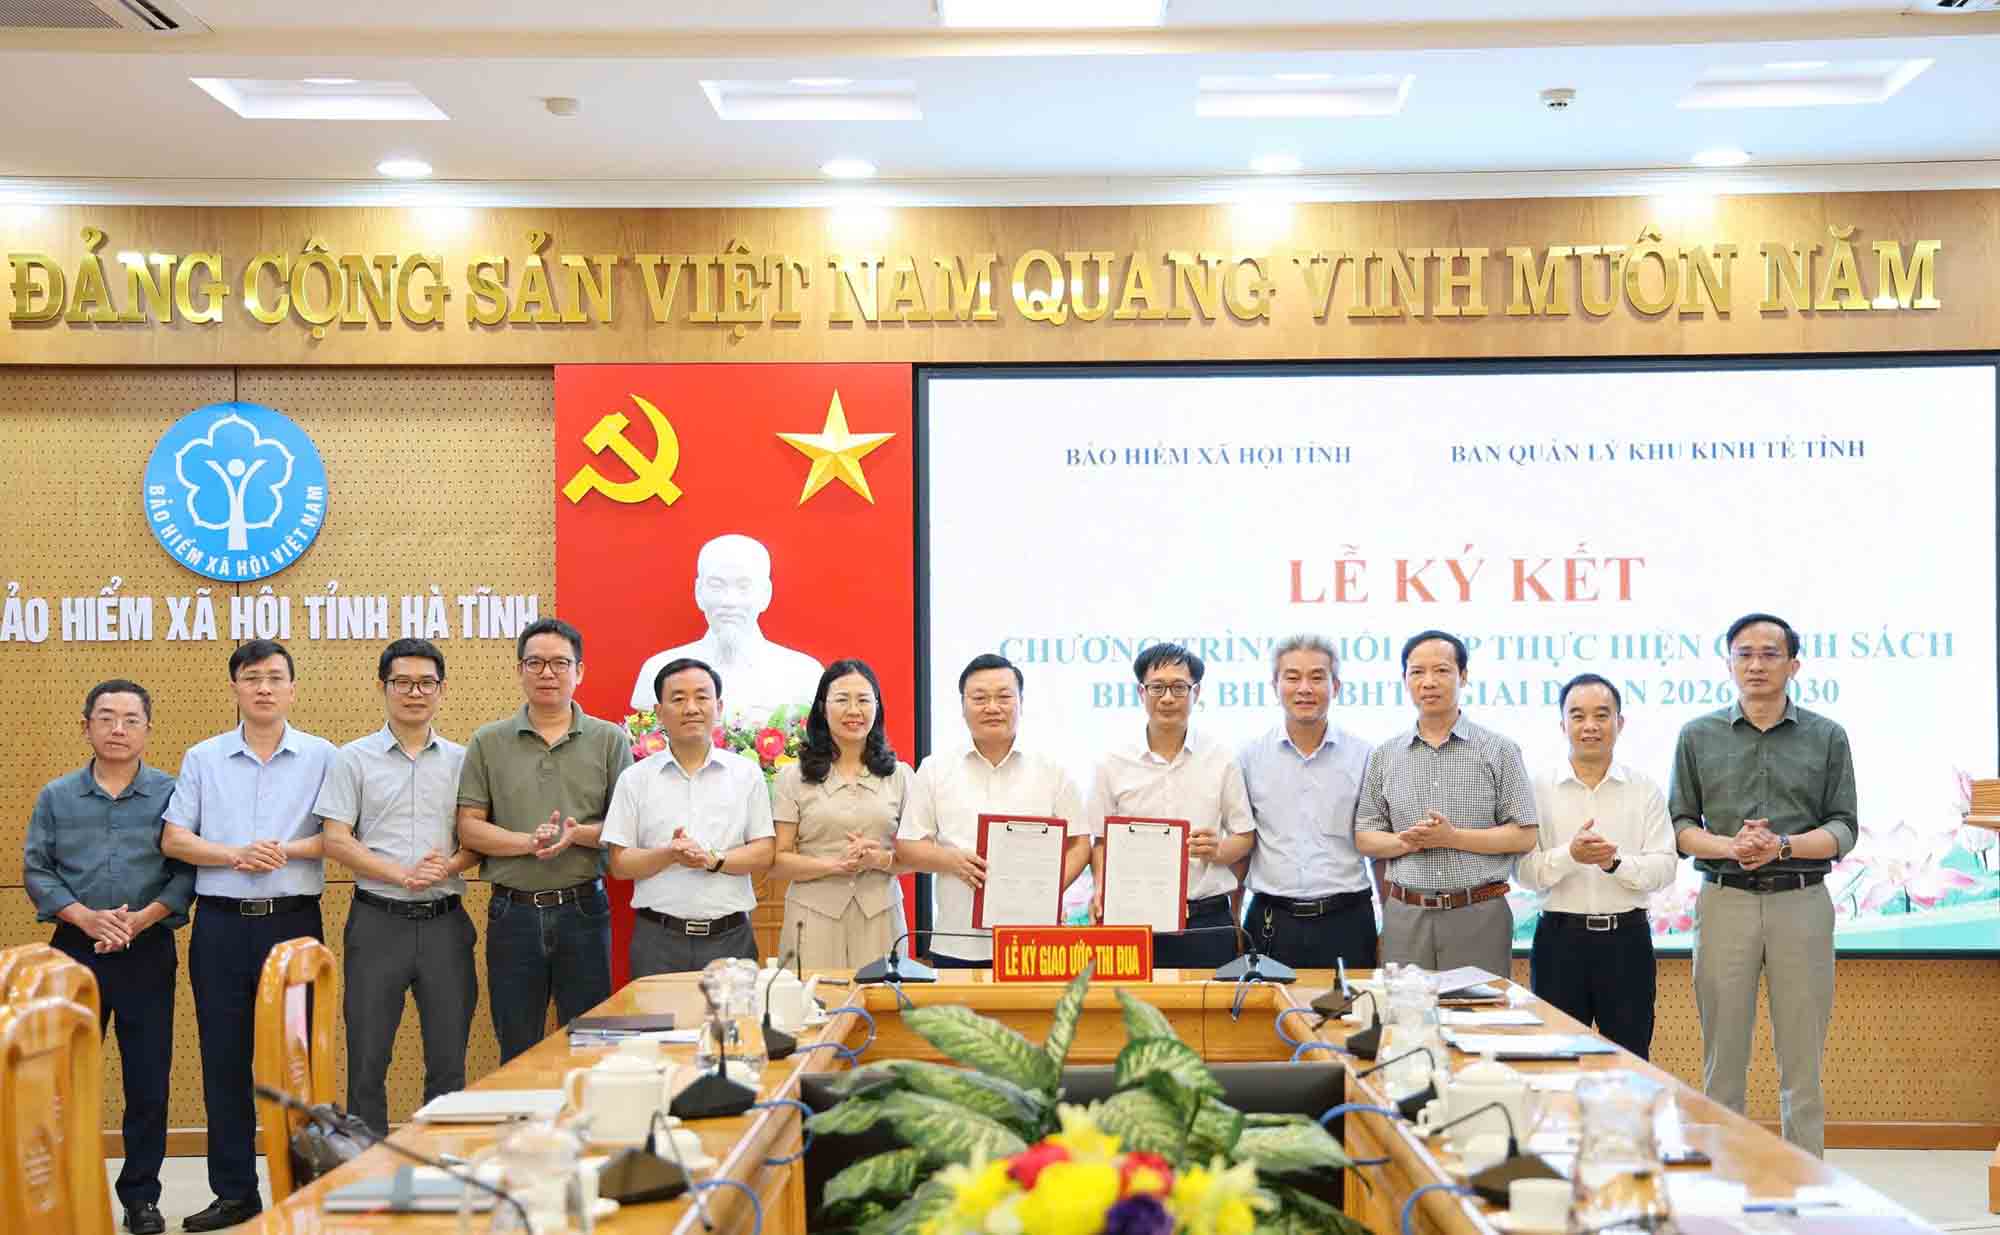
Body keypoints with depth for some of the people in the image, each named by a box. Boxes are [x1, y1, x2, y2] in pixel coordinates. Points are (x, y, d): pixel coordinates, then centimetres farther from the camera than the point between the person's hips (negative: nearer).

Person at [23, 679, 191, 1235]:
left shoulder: (171, 793, 1)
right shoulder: (56, 796, 6)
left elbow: (187, 869, -3)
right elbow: (36, 870, 3)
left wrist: (143, 918, -17)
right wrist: (87, 918, -12)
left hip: (148, 953, -1)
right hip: (75, 950, 1)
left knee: (148, 1079, 3)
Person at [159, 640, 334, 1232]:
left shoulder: (322, 756, 4)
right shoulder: (202, 759, 9)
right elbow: (173, 839, 2)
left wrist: (288, 850, -17)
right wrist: (235, 855, -13)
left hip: (295, 920, -2)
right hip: (221, 922, 2)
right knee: (224, 1059, 5)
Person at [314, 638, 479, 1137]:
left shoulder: (462, 760, 9)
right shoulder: (354, 759, 3)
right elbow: (335, 840, -4)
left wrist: (450, 865, -13)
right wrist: (402, 874, -15)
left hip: (445, 922, 2)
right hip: (378, 921, -2)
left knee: (448, 1062, 6)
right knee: (367, 1061, 3)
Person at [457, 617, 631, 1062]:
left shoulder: (609, 740, 4)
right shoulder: (489, 741, 6)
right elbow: (469, 828, 0)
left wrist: (578, 834, -18)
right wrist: (528, 842, -15)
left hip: (584, 908, -1)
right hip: (513, 912, 1)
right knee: (517, 1055, 9)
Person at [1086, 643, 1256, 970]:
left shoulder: (1221, 760, 4)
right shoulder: (1113, 765, 5)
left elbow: (1244, 837, 9)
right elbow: (1100, 841, 10)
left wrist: (1217, 851, -13)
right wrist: (1102, 889, -8)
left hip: (1206, 921, 0)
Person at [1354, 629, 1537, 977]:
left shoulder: (1499, 751, 3)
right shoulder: (1384, 756, 10)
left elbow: (1524, 837, -2)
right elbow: (1365, 838, 9)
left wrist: (1453, 837, -13)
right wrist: (1406, 841, -11)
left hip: (1479, 914, -2)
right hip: (1405, 917, 2)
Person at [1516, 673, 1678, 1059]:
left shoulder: (1646, 789, 5)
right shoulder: (1539, 789, 2)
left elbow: (1664, 867, -3)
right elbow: (1524, 871, -5)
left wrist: (1616, 862, -21)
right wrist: (1569, 855, -23)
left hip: (1626, 938, 1)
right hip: (1559, 937, -1)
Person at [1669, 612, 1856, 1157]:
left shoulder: (1827, 737, 7)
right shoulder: (1698, 736, 8)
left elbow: (1843, 829, 3)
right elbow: (1681, 824, 5)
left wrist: (1782, 846, -14)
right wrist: (1730, 847, -14)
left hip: (1801, 903, 0)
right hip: (1725, 902, 0)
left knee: (1802, 1059, 3)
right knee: (1723, 1057, 4)